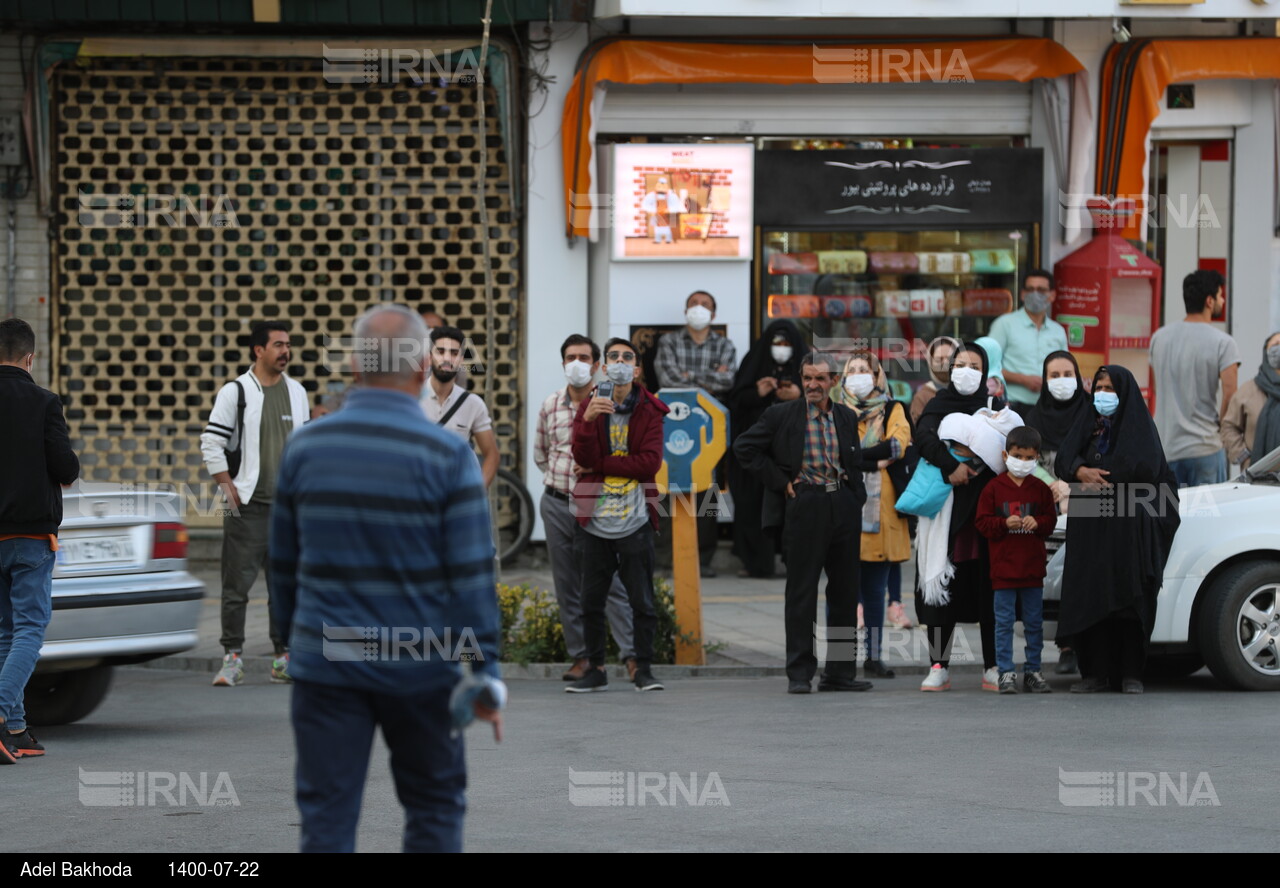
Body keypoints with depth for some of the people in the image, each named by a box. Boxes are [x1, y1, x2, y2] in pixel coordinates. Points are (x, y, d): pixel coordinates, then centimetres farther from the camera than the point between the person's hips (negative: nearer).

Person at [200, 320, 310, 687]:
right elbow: (211, 444, -3)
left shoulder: (296, 392, 11)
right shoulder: (235, 392, -3)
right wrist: (228, 488, -8)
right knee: (237, 585, -5)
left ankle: (283, 658, 12)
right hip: (247, 506, -4)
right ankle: (233, 658, -2)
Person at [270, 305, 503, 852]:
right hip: (419, 668, -2)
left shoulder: (304, 448, 2)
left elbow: (283, 563, 11)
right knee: (434, 808, 13)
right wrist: (485, 672, -4)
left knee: (326, 817, 2)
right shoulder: (446, 456, -9)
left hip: (326, 664, 2)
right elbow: (471, 575, -9)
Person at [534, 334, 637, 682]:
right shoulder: (550, 405, 8)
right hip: (557, 503, 4)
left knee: (611, 581, -10)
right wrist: (562, 476, 10)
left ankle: (631, 655, -13)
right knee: (567, 585, 6)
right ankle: (580, 657, 11)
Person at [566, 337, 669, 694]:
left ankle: (644, 669, 8)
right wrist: (588, 420, -25)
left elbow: (651, 462, -9)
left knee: (642, 601, 0)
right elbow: (584, 458, -9)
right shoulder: (589, 405, 6)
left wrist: (600, 466, -10)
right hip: (594, 521, 1)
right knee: (591, 600, 4)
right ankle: (596, 669, 13)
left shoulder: (649, 411, 3)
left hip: (635, 521, -1)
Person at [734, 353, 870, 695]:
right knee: (801, 593, -3)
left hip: (844, 508, 4)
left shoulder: (847, 417, 12)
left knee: (845, 593, 7)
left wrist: (857, 498, 7)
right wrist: (779, 480, -5)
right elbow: (744, 446, -1)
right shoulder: (782, 416, -1)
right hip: (804, 505, -4)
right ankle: (799, 674, 1)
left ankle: (840, 672, 14)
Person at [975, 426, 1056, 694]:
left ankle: (1033, 670, 16)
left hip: (1033, 568, 2)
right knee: (1004, 622, -1)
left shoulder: (1040, 489, 5)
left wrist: (1037, 522, -13)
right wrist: (1005, 524, -17)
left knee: (1034, 622, 8)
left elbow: (1051, 519, 8)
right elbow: (982, 522, -2)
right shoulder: (994, 488, -1)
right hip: (1003, 568, -2)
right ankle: (1006, 672, 3)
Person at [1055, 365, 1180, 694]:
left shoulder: (1138, 424, 4)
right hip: (1090, 527, 4)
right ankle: (1096, 672, 0)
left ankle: (1131, 673, -3)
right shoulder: (1087, 422, 16)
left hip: (1129, 527, -3)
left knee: (1129, 597, -6)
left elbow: (1146, 466, -11)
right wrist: (1081, 472, -19)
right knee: (1091, 596, -2)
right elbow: (1064, 459, 3)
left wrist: (1099, 476, -10)